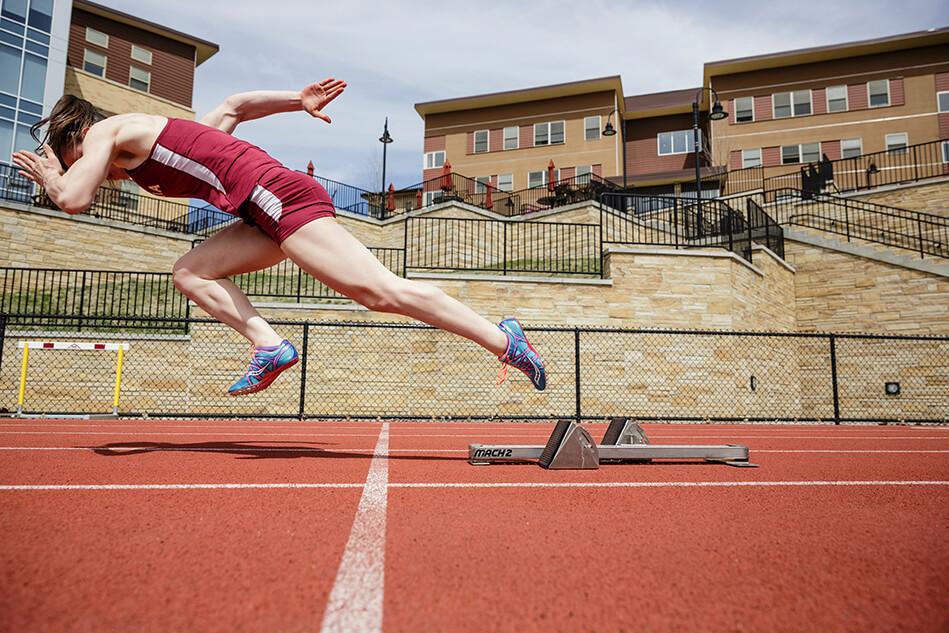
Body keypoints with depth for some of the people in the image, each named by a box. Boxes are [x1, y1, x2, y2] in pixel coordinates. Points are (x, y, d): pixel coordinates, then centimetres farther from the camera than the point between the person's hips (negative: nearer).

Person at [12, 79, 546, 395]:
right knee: (191, 273, 14)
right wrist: (299, 100, 31)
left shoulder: (108, 131, 10)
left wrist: (50, 176, 19)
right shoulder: (150, 158, 32)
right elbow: (233, 108, 37)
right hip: (272, 210, 10)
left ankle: (504, 339, -15)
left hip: (277, 194, -10)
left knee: (380, 289, -16)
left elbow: (73, 200, -3)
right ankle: (269, 345, -3)